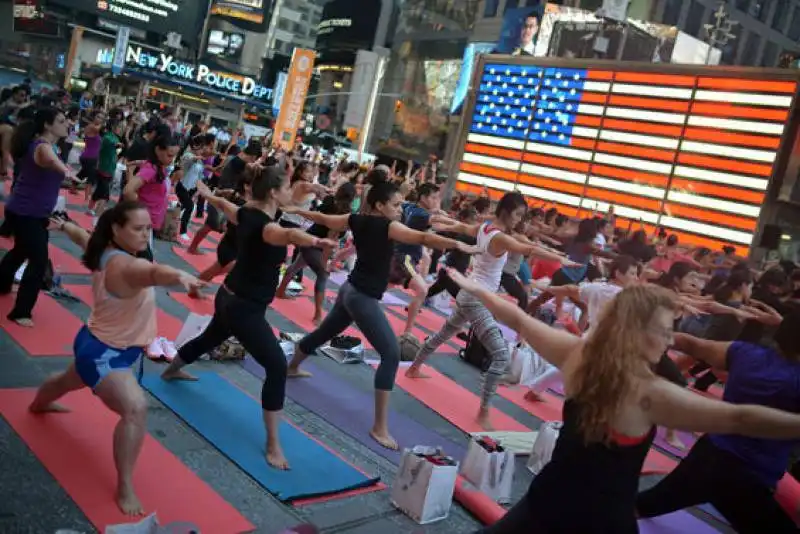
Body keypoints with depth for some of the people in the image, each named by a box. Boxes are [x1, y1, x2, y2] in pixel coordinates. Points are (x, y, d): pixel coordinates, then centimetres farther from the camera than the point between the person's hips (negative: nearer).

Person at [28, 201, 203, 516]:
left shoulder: (104, 252, -4)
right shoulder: (124, 266, -34)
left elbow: (82, 236, 19)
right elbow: (153, 273, -59)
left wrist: (64, 225, 41)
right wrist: (179, 276, -79)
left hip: (98, 346, 11)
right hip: (104, 353, -11)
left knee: (70, 381, 42)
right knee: (135, 408, -31)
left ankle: (39, 404, 75)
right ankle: (125, 488, -25)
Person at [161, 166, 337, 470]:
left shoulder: (247, 214, 1)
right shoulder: (265, 227, -28)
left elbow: (223, 204, 23)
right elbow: (289, 235, -52)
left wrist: (207, 194, 46)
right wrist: (316, 242, -74)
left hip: (230, 298, 10)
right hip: (245, 307, -10)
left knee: (209, 339, 35)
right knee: (277, 367, -14)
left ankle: (171, 371, 64)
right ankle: (273, 445, -11)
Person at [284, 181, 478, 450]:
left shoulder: (357, 220, 4)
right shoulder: (387, 226, -19)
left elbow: (323, 219, 17)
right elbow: (422, 238, -34)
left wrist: (298, 210, 35)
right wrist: (458, 245, -43)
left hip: (350, 290, 9)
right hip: (363, 298, -9)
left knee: (325, 332, 31)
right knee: (391, 354, -12)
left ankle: (292, 367, 57)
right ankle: (380, 427, -14)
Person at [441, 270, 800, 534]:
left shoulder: (577, 354, -8)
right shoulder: (649, 393, -23)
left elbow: (519, 321, 4)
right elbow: (739, 419, -27)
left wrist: (476, 289, 17)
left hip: (550, 500, 5)